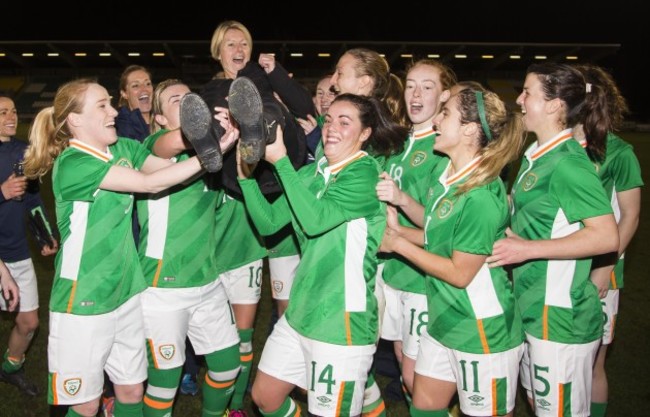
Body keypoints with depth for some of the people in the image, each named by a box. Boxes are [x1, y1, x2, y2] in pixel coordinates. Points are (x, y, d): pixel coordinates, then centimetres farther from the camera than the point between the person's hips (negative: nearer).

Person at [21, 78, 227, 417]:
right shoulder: (72, 163, -19)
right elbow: (150, 183, -26)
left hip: (126, 291, 6)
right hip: (83, 302, -6)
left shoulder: (124, 148, 4)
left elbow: (171, 165, -6)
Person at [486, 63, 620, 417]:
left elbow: (607, 237, -24)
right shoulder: (536, 156, 9)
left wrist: (528, 249, -24)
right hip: (533, 309, 9)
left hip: (560, 317, -9)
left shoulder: (567, 163, -19)